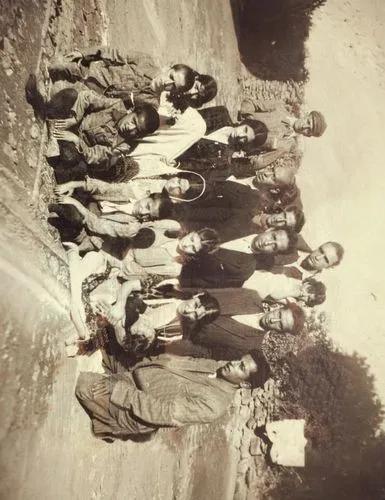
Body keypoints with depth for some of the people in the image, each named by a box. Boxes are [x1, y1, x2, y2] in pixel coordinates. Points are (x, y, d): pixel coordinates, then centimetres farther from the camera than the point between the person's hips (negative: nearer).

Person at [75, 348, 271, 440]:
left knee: (82, 384, -12)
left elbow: (164, 412, -29)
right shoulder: (213, 366, 0)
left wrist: (119, 390, -28)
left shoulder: (213, 403, -24)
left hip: (130, 409, -7)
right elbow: (170, 360, 7)